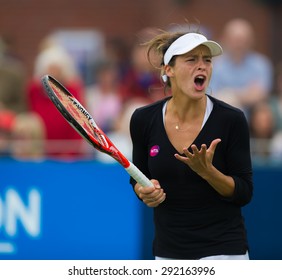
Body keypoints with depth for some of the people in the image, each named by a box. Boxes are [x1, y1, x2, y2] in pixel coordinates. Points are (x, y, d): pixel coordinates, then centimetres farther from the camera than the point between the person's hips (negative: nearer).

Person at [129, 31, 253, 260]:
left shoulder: (231, 119, -12)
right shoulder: (143, 120, -3)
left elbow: (244, 193, -8)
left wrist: (207, 171, -24)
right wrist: (145, 191, -11)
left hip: (222, 250, -3)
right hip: (167, 250, 3)